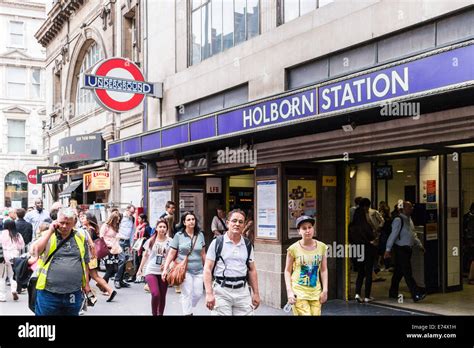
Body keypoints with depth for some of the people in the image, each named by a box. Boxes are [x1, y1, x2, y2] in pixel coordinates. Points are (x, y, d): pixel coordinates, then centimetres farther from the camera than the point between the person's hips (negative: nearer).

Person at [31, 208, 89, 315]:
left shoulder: (80, 237, 6)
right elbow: (37, 250, -17)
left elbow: (85, 262, 13)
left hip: (74, 294, 2)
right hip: (48, 293, -2)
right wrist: (50, 231, -15)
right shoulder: (48, 235, 2)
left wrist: (85, 284, 11)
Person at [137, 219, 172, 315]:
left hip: (163, 272, 1)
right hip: (151, 271, -1)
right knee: (155, 294, -16)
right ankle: (154, 314, 3)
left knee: (162, 296, 7)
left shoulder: (170, 241, -1)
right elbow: (145, 255, 12)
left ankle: (160, 313, 24)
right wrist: (140, 269, 13)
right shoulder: (151, 241, 3)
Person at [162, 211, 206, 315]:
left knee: (198, 294, 5)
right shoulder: (178, 235, -3)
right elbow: (171, 254, -3)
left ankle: (189, 309, 31)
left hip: (198, 270, 3)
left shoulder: (200, 235, 6)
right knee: (187, 294, -3)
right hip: (184, 270, -3)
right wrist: (165, 269, -9)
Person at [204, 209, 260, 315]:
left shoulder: (248, 245, 10)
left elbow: (252, 270, 14)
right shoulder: (217, 243, -2)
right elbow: (207, 269, -4)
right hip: (222, 291, -3)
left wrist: (256, 293, 10)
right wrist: (209, 293, -12)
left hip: (243, 291, 3)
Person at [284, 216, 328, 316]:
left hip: (315, 292, 3)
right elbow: (287, 271, -1)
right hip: (298, 292, -3)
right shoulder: (294, 248, -8)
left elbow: (323, 270, 8)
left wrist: (325, 290, 4)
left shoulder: (321, 247, 2)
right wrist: (289, 291, -7)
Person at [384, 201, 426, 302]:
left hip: (408, 249, 9)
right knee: (408, 273, -9)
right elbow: (393, 235, -16)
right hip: (401, 249, -9)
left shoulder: (409, 220, 14)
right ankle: (416, 295, -11)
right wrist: (388, 250, -18)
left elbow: (413, 235, 25)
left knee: (399, 272, 15)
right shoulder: (398, 220, -13)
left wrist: (420, 245, 22)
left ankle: (393, 293, 24)